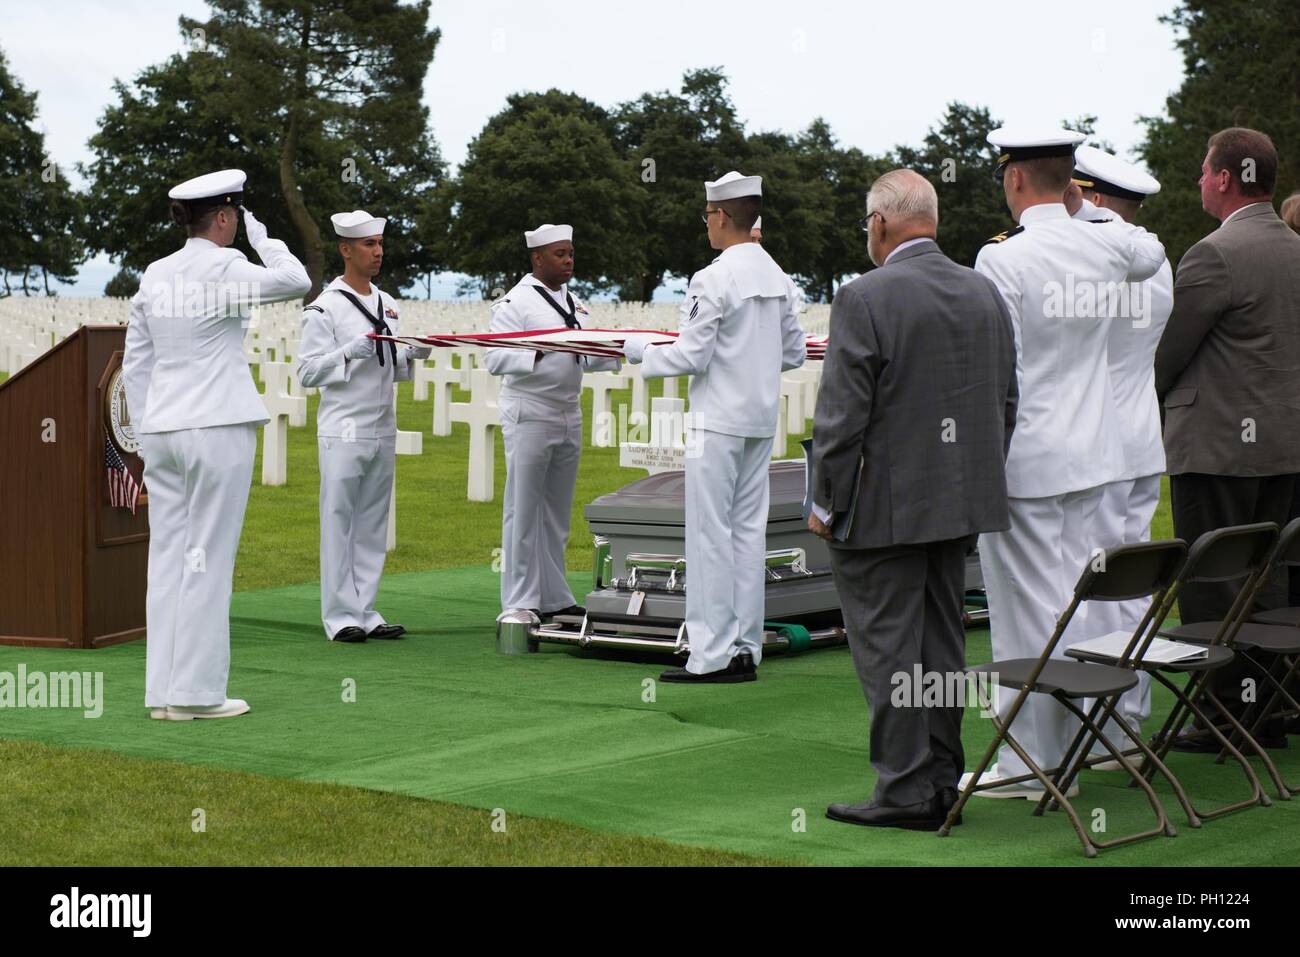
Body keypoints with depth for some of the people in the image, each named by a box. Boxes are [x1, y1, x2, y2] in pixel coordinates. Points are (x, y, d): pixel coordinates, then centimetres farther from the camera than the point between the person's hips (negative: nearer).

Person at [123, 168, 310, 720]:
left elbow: (136, 363, 13)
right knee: (207, 558, -2)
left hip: (163, 427, 6)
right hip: (218, 426, -6)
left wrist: (145, 435, 18)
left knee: (167, 556, 7)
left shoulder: (155, 275, 10)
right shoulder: (223, 267, -10)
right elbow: (296, 281, 0)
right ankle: (196, 691, -1)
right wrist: (260, 235, 8)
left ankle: (163, 692, 10)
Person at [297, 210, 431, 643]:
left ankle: (365, 611, 15)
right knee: (339, 524, -4)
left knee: (373, 525, 9)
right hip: (343, 432, -7)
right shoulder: (325, 307, -6)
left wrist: (411, 356, 1)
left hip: (383, 431, 7)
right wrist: (349, 354, -22)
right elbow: (307, 372, -9)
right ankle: (340, 616, 1)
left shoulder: (386, 304, 15)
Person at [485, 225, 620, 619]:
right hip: (530, 418, -7)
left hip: (569, 418, 7)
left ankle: (554, 597, 18)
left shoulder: (574, 303, 16)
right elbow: (495, 358, -17)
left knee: (557, 513, 12)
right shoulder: (516, 302, -8)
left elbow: (587, 358, 20)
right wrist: (540, 354, -31)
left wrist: (613, 353, 0)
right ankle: (520, 601, 1)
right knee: (523, 512, -3)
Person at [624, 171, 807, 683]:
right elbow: (794, 353, 14)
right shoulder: (778, 277, 8)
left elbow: (691, 356, -15)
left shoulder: (713, 279, -15)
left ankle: (712, 655, -2)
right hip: (761, 417, 7)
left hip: (719, 421, -7)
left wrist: (642, 351, 0)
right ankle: (745, 649, 14)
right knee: (749, 531, 11)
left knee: (710, 534, -3)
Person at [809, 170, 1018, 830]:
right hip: (960, 502, 7)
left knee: (887, 647, 0)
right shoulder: (985, 294, 7)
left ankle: (906, 791, 1)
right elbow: (1006, 402, 13)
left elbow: (842, 413, -16)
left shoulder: (865, 299, -15)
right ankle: (943, 780, 21)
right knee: (941, 643, 15)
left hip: (884, 505, -7)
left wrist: (826, 502, -7)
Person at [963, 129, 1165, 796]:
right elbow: (1150, 253, 28)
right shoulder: (1106, 247, 2)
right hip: (1090, 454, 7)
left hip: (1022, 460, -7)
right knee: (1073, 603, 14)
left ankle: (1029, 762, 6)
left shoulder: (1003, 261, -18)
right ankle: (1066, 749, 22)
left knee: (1027, 613, 0)